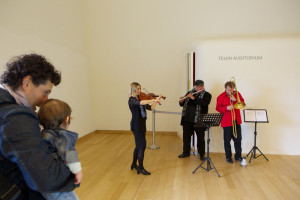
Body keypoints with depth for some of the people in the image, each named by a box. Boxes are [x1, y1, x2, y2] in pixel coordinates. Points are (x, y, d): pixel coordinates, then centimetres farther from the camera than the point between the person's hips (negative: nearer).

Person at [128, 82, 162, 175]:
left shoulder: (140, 98, 10)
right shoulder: (131, 100, -13)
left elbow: (150, 108, 7)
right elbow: (141, 103, -35)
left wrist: (157, 100, -1)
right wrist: (154, 100, -30)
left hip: (141, 124, 8)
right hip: (136, 125, -8)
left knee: (139, 145, 17)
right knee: (142, 146, -5)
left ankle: (134, 164, 34)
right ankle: (141, 168, 9)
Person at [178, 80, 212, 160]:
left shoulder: (207, 95, 0)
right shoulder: (189, 93, 12)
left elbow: (205, 103, -21)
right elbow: (182, 104, 14)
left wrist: (193, 98, -22)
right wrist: (181, 101, -9)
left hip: (199, 120, -4)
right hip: (187, 119, 4)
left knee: (200, 138, 5)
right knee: (186, 136, 12)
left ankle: (202, 154, 23)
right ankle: (186, 152, 28)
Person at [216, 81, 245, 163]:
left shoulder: (237, 94, 8)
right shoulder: (221, 96, -4)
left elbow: (242, 102, 3)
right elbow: (218, 108, -8)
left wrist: (235, 100, -13)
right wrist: (227, 108, -22)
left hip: (236, 121, 4)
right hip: (226, 122, -3)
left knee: (238, 139, 10)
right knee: (227, 140, 5)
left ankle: (238, 156, 25)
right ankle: (228, 157, 19)